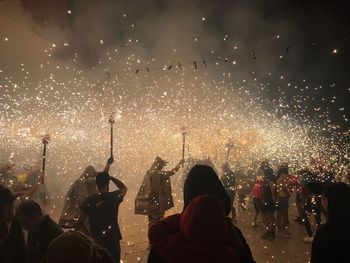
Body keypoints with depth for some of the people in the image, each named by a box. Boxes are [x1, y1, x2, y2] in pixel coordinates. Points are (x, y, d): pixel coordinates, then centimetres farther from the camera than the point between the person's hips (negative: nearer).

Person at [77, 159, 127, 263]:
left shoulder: (88, 201, -6)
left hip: (95, 242, 2)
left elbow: (79, 224, -4)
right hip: (112, 241, -2)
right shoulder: (114, 197, -11)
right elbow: (124, 188, 12)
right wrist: (111, 177, 9)